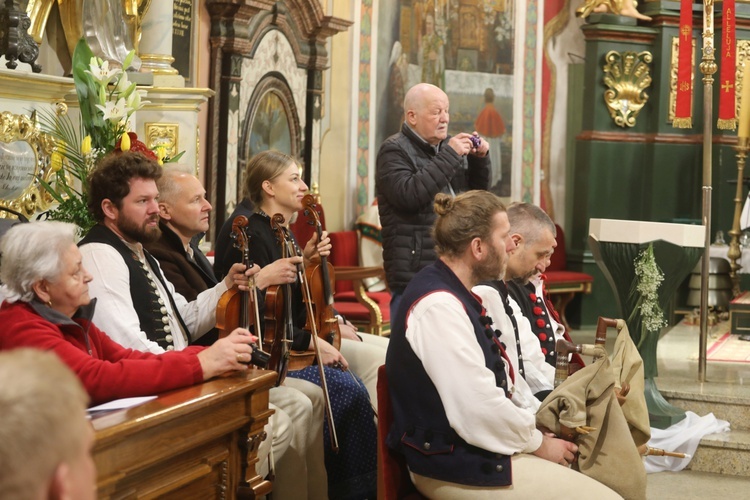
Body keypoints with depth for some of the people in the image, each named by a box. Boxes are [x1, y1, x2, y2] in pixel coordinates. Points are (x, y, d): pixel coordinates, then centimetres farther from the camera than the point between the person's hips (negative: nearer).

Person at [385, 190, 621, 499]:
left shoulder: (451, 292, 10)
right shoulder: (440, 306, -22)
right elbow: (479, 411, -25)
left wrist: (534, 432, 5)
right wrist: (537, 443, -10)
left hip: (472, 447, 10)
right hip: (455, 463, -10)